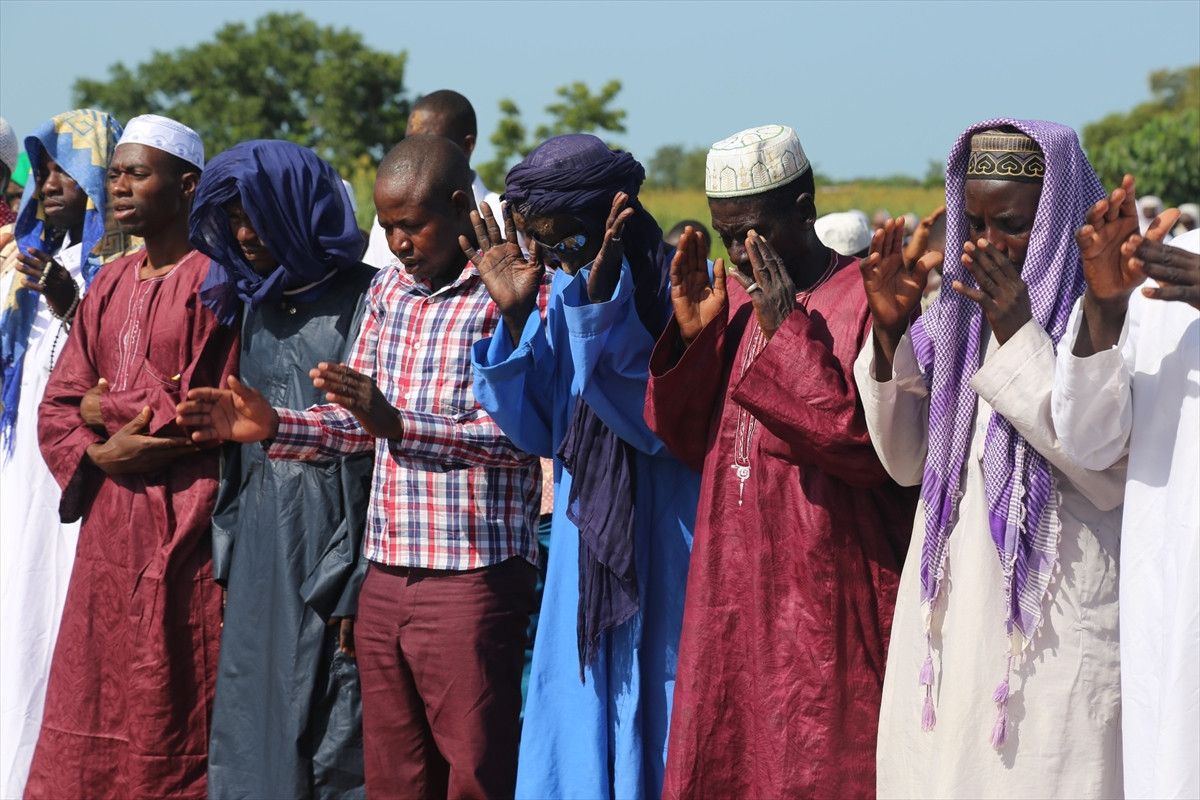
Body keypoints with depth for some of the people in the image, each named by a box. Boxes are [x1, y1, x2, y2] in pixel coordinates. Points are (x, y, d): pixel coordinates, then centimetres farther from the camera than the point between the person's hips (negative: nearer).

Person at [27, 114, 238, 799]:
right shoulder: (109, 287, 15)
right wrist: (102, 455, -8)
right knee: (94, 726, 9)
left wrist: (110, 408, -2)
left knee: (173, 725, -2)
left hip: (184, 531, -7)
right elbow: (60, 406, 12)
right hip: (108, 522, 7)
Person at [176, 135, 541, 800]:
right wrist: (273, 427, 2)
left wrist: (395, 424, -25)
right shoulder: (387, 289, 14)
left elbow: (514, 434, -16)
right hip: (385, 579, 7)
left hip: (470, 578, -7)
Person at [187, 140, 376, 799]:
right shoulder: (256, 303, 12)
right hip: (260, 537, 7)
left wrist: (358, 585, -17)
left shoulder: (364, 300, -10)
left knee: (335, 727, -2)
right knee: (254, 721, 9)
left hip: (335, 533, -7)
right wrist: (228, 555, 11)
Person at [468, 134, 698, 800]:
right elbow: (541, 434, 5)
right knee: (577, 741, 11)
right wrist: (517, 316, -6)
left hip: (661, 561, -6)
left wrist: (602, 307, -26)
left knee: (651, 740, 1)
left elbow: (661, 424, -22)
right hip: (586, 551, 6)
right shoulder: (565, 289, 6)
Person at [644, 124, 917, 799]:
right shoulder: (736, 299, 13)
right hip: (732, 598, 7)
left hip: (830, 608, -7)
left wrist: (786, 333, -18)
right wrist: (692, 334, -1)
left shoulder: (869, 300, -9)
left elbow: (873, 448, -19)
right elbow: (691, 444, 14)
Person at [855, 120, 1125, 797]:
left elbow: (1109, 476, -19)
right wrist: (890, 332, -6)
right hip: (950, 612, 5)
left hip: (1059, 630, -5)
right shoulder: (959, 306, 10)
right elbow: (908, 462, 8)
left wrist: (1018, 335, -22)